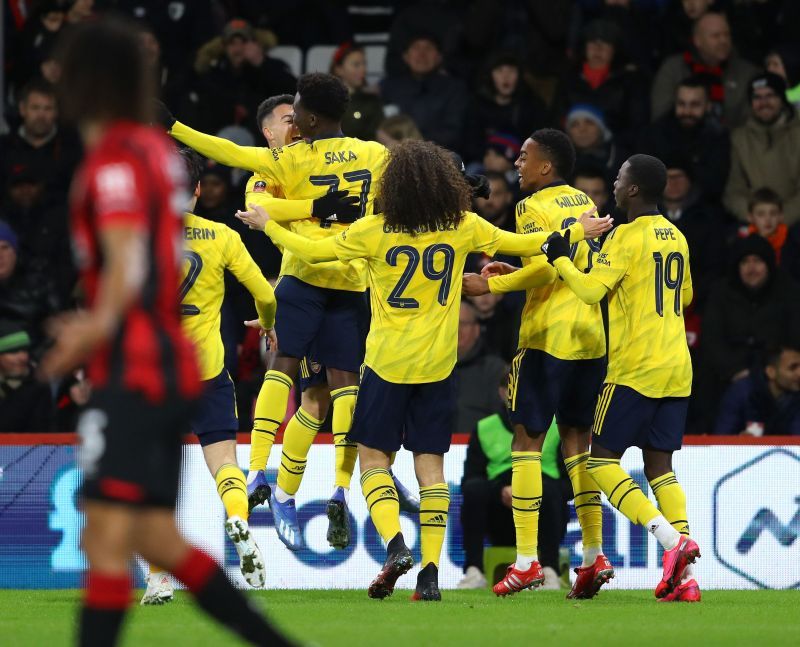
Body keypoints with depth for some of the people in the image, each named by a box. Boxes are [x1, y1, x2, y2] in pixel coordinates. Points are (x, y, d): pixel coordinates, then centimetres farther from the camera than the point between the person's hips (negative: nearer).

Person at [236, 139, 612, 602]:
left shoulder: (375, 231, -9)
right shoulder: (463, 227, -2)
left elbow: (312, 251, -1)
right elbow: (521, 244, 9)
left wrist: (267, 224, 15)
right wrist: (576, 232, 24)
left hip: (387, 362, -2)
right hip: (438, 364, 2)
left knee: (373, 457, 7)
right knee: (430, 464, 6)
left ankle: (395, 545, -14)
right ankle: (431, 571, 1)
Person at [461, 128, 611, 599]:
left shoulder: (534, 207, -8)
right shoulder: (585, 203, 15)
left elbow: (548, 266, -20)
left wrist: (492, 284, -11)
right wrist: (515, 273, 21)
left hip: (549, 335, -7)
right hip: (591, 333, 7)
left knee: (528, 438, -3)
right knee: (578, 438, 13)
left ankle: (526, 560, -8)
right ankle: (595, 555, 7)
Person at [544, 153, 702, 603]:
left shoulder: (627, 237, -11)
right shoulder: (676, 237, 12)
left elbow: (591, 290, -18)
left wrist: (561, 260, -2)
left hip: (635, 368, -7)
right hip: (678, 370, 7)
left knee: (602, 460, 0)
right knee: (660, 465, 8)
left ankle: (671, 539, -18)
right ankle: (685, 576, -4)